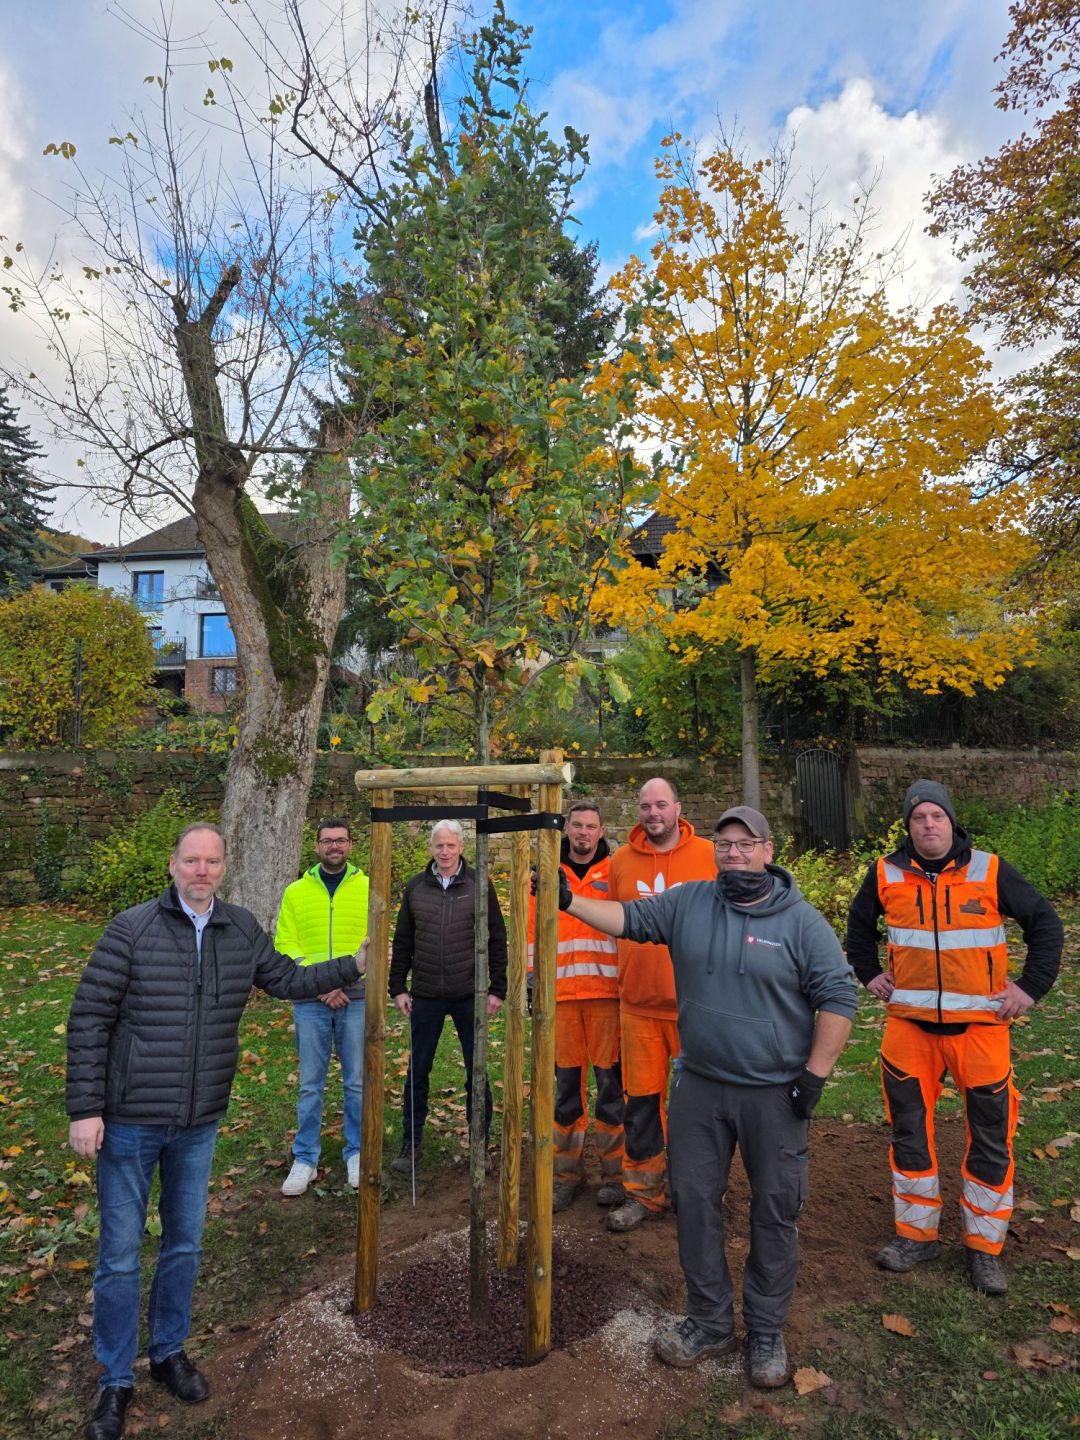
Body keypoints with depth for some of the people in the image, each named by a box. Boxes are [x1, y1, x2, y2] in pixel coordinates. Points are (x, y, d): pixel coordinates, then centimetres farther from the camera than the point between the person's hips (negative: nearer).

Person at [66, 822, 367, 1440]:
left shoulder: (243, 931, -1)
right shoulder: (132, 929, -13)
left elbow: (288, 979, 11)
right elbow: (89, 1021, -10)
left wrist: (354, 966, 3)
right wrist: (85, 1109, -12)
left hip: (200, 1124, 4)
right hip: (129, 1122, -4)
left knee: (185, 1245, 19)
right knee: (120, 1254, 9)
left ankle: (170, 1351, 41)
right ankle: (117, 1381, 30)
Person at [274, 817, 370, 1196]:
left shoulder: (367, 889, 1)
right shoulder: (295, 892, 5)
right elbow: (285, 945, 0)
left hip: (356, 998, 0)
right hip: (309, 1001, 1)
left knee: (357, 1081, 9)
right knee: (310, 1084, 9)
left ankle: (357, 1153, 26)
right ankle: (305, 1159, 23)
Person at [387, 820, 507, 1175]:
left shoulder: (479, 885, -1)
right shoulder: (415, 887, 5)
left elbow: (496, 939, 1)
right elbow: (402, 942, 10)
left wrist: (497, 988, -3)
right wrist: (398, 988, 5)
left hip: (469, 996, -2)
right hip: (425, 997, 2)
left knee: (477, 1072, 8)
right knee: (417, 1072, 9)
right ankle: (410, 1144, 24)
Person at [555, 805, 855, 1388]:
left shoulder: (801, 920, -9)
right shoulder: (688, 902, -1)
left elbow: (837, 998, -7)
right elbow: (629, 918, -1)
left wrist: (815, 1075, -10)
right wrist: (568, 901, -13)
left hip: (773, 1093, -3)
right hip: (699, 1086, 3)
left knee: (775, 1210, 10)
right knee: (694, 1201, 12)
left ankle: (766, 1331, 31)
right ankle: (709, 1321, 31)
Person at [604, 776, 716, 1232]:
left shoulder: (709, 855, -5)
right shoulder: (621, 861, 2)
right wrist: (622, 981, 9)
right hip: (638, 1004, 2)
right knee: (642, 1101, 10)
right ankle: (643, 1193, 27)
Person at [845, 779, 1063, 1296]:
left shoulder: (990, 871, -7)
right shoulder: (886, 874, -2)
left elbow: (1045, 922, 3)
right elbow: (859, 924, 16)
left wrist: (1031, 985, -3)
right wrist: (870, 973, 8)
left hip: (980, 1026, -1)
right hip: (909, 1025, 2)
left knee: (990, 1138, 8)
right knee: (909, 1132, 11)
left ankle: (984, 1247, 27)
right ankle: (916, 1234, 29)